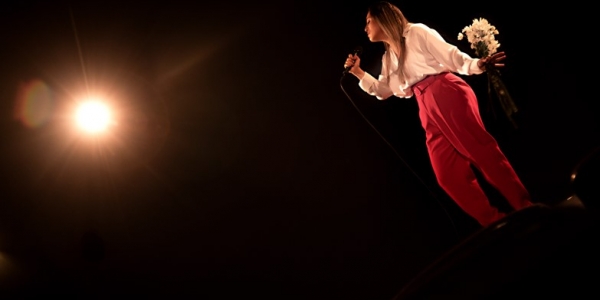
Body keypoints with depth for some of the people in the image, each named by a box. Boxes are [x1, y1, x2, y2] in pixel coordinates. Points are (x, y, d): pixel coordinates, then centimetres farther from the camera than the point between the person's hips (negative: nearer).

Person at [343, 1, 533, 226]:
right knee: (448, 175, -6)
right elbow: (383, 91, 33)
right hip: (427, 109, 6)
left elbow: (449, 55, -3)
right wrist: (358, 72, 24)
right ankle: (494, 223, -3)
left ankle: (525, 208, -13)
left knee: (481, 150, -17)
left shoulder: (416, 32, 4)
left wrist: (476, 65, -19)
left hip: (447, 94, -6)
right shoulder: (387, 58, 24)